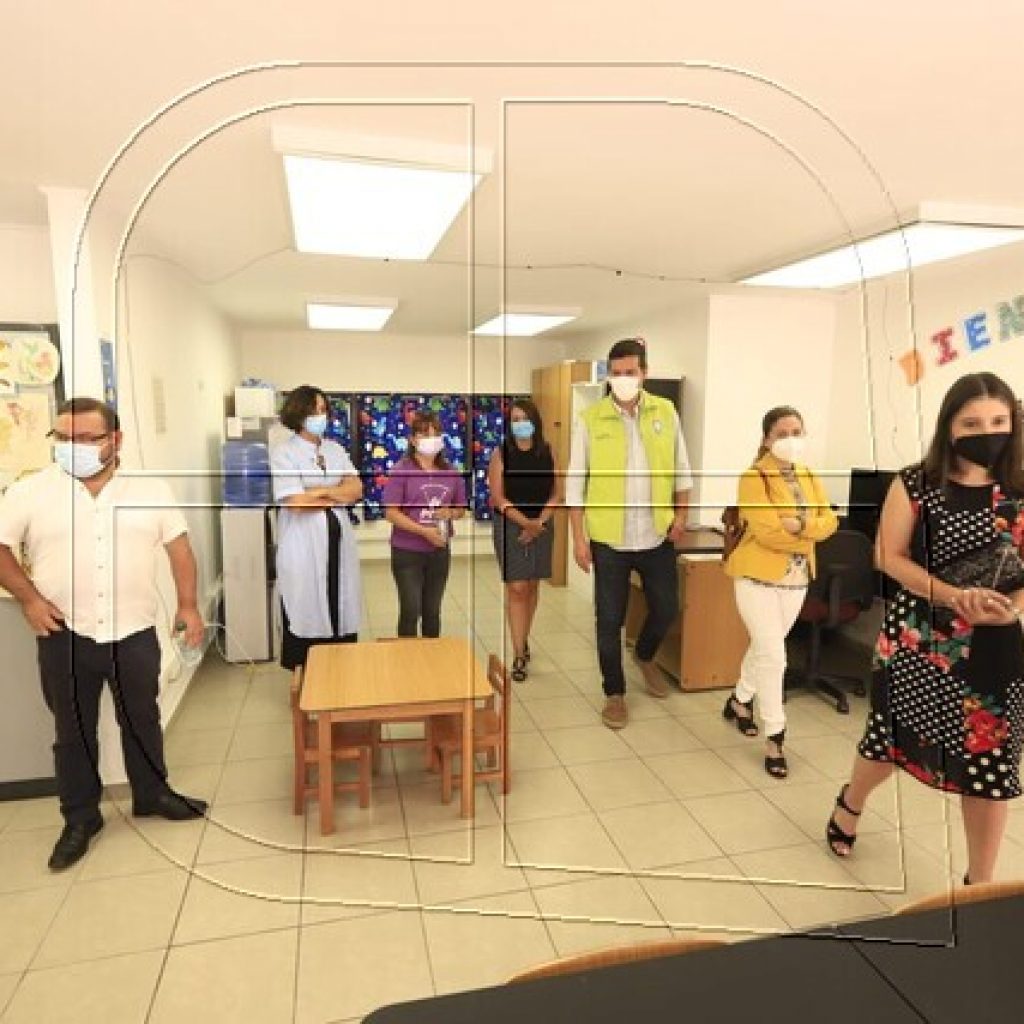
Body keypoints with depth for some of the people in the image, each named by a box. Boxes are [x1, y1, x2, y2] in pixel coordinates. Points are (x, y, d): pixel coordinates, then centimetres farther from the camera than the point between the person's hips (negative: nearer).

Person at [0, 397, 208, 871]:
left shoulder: (150, 489, -1)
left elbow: (178, 545, 2)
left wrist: (188, 605, -1)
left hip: (135, 633, 1)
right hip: (64, 636, 0)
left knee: (142, 721, 16)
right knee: (73, 731, 13)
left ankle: (152, 794, 36)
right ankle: (80, 818, 31)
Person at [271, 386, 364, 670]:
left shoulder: (335, 449, 11)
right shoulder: (283, 453, -6)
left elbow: (356, 489, 1)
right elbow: (295, 503, -16)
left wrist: (319, 491, -12)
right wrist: (337, 496, -5)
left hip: (339, 539, 5)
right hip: (303, 545, -5)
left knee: (340, 606, 8)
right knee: (308, 610, 3)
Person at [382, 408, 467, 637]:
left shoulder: (451, 473, 4)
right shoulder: (401, 471, -9)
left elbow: (461, 509, 13)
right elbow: (391, 513, -13)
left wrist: (450, 513, -11)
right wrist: (424, 531, -20)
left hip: (440, 551, 4)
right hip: (407, 552, -4)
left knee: (432, 610, 15)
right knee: (411, 610, 0)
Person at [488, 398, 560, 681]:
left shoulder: (547, 452, 3)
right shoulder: (501, 454, -5)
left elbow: (554, 494, 4)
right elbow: (499, 498, -9)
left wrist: (539, 523, -9)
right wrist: (525, 522, -18)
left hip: (541, 525, 3)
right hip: (510, 525, -3)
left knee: (532, 585, 11)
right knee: (516, 588, -6)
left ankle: (523, 640, 30)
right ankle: (519, 655, -1)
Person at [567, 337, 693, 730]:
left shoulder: (665, 411, 1)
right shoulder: (590, 419, -6)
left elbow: (681, 467, 10)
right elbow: (575, 481, -3)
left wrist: (681, 514, 2)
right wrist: (578, 537, -6)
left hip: (657, 536, 2)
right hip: (609, 540, -2)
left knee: (666, 609, 13)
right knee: (609, 620, 6)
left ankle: (645, 656, 45)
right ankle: (614, 694, 25)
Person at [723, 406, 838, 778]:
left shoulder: (809, 477, 10)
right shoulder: (754, 478, -13)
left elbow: (829, 521, -2)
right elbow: (767, 532, -22)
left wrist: (799, 527, -20)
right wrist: (810, 534, -9)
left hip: (796, 578, 7)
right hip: (758, 576, -7)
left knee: (764, 647, 19)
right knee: (772, 655, -7)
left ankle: (739, 700, 41)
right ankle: (775, 736, 5)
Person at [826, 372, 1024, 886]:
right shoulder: (916, 484, -5)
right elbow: (888, 556, -7)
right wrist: (954, 596, -19)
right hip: (918, 636, -1)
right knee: (893, 735, 14)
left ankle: (980, 886, 28)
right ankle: (849, 805, 45)